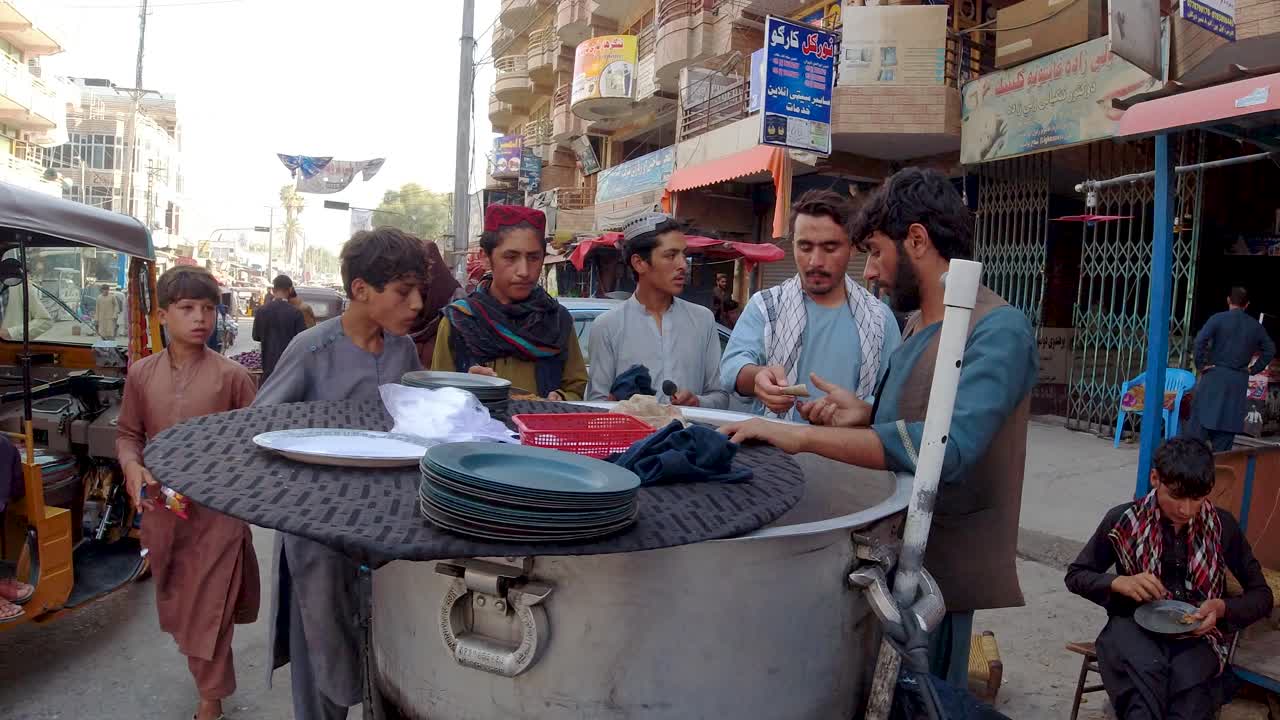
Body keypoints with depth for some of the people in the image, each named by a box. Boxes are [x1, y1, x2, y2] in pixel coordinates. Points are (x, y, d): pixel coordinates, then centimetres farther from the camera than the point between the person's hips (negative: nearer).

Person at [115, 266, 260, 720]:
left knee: (209, 605, 3)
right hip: (161, 508, 4)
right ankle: (201, 664, 45)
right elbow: (129, 434, 10)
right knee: (174, 599, 20)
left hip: (218, 509, -4)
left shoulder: (231, 376, -9)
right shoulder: (142, 373, 1)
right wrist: (132, 466, -8)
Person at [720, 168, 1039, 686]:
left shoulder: (998, 330, -20)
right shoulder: (919, 323, 9)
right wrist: (867, 415, -4)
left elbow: (947, 446, -34)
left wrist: (803, 437, -33)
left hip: (937, 568, -8)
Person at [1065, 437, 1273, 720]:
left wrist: (1222, 608, -12)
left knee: (1188, 683, -34)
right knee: (1147, 672, -37)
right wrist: (1118, 583, -15)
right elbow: (1075, 575, 6)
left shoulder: (1223, 526, 1)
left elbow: (1261, 595, 10)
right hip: (1134, 624, -1)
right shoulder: (1123, 520, -4)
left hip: (1197, 632, 1)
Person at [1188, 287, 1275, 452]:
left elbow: (1200, 340, -16)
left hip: (1215, 376, -3)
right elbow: (1270, 350, 13)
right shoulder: (1256, 326, 10)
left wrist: (1201, 364, -8)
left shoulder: (1218, 318, -4)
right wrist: (1253, 369, 14)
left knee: (1200, 419, -2)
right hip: (1239, 382, 3)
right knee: (1228, 422, 7)